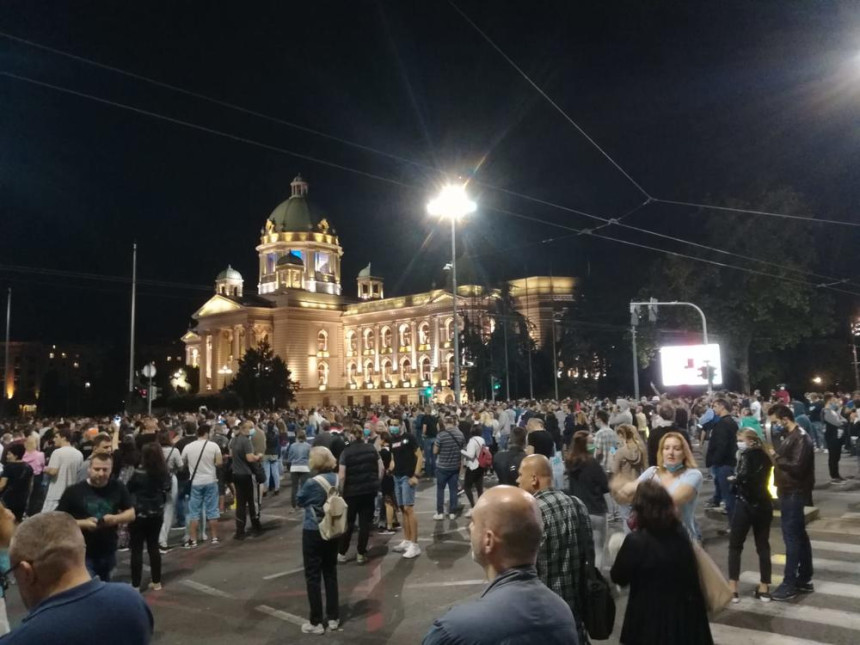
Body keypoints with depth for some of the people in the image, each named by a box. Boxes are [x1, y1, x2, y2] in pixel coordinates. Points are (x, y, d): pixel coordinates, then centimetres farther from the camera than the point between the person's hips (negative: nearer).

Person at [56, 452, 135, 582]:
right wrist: (83, 523, -21)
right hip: (83, 554, -3)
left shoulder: (118, 488, -1)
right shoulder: (73, 491, -10)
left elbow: (131, 514, 6)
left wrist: (115, 518, -15)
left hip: (108, 553, 4)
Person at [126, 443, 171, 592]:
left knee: (137, 549, 4)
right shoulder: (164, 472, -4)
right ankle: (156, 582, 19)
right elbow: (166, 489, 10)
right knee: (153, 547, 14)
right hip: (157, 514, 5)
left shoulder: (139, 472, -17)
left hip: (139, 514, -5)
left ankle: (135, 585, 8)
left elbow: (128, 489, -3)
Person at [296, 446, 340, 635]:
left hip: (313, 533, -6)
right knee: (330, 573, 15)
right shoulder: (338, 479, -3)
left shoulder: (312, 483, -19)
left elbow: (300, 501, -1)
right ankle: (333, 617, 23)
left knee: (313, 576, 5)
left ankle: (316, 622, 11)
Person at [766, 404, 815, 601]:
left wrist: (775, 456, -18)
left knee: (791, 537, -6)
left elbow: (797, 467, -24)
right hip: (789, 491, 10)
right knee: (799, 535, 15)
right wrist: (774, 454, 0)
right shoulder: (790, 437, 13)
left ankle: (790, 584, 0)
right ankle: (804, 579, 25)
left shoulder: (801, 438, -16)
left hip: (794, 493, -10)